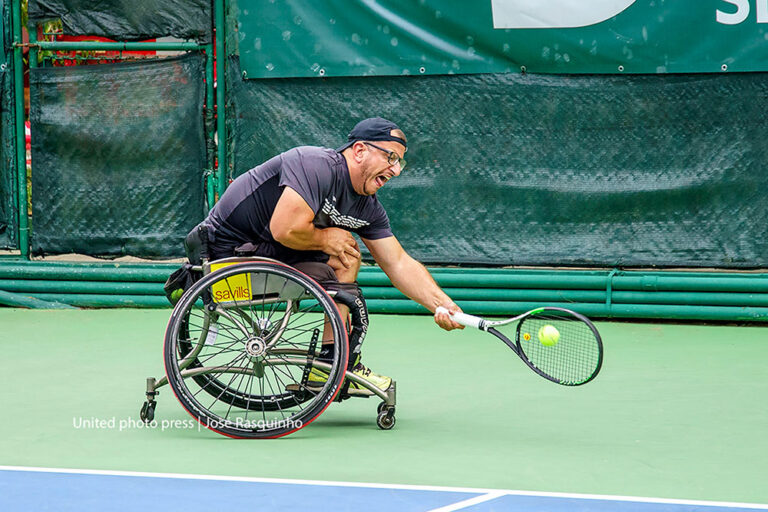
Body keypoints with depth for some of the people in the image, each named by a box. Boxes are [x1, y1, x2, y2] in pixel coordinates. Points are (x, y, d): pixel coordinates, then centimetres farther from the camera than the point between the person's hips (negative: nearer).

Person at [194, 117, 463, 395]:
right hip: (229, 248, -10)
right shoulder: (317, 166, -22)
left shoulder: (368, 207, 6)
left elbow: (399, 263, 8)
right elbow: (285, 229, -33)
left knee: (347, 255, 8)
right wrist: (325, 239, -14)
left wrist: (443, 304, -4)